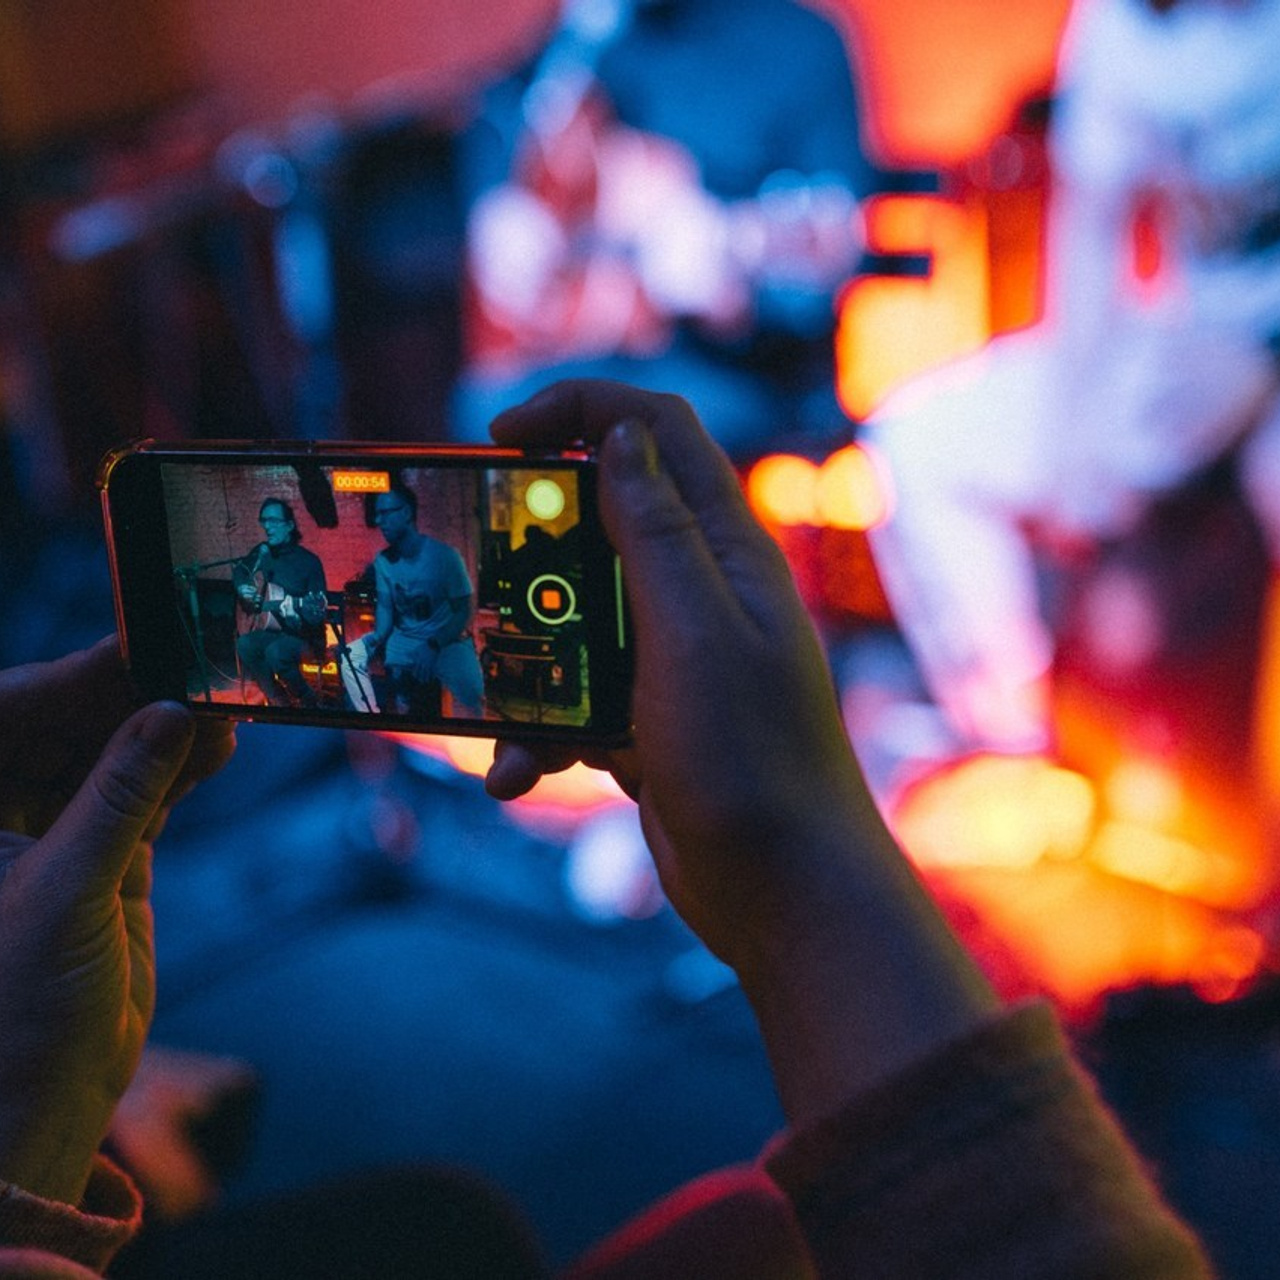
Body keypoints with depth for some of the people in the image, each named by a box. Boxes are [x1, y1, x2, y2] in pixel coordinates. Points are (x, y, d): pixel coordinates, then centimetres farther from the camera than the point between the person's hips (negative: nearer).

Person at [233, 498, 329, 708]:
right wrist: (242, 588, 7)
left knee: (275, 652, -36)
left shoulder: (308, 561, -10)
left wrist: (292, 605, -31)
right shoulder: (261, 553, 6)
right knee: (244, 645, -28)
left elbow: (319, 611, -12)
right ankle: (279, 702, -12)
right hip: (270, 629, 5)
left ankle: (308, 703, -11)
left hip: (303, 634, -5)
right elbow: (239, 569, 28)